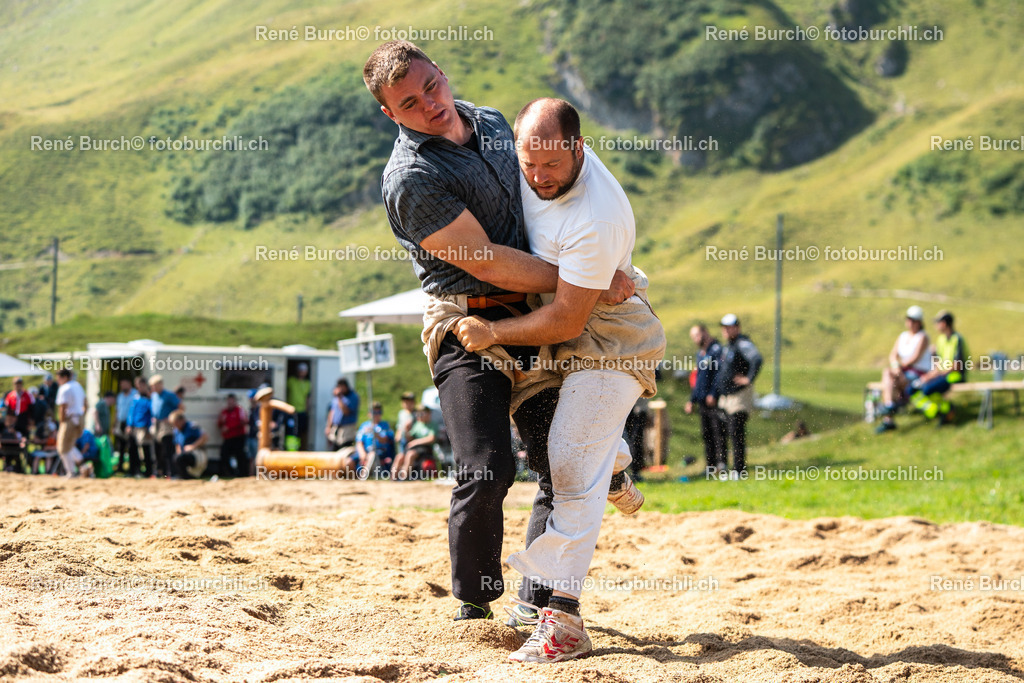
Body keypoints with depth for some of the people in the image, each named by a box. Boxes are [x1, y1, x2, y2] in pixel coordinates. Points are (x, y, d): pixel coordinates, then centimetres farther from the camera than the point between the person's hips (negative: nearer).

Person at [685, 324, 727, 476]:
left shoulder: (717, 350, -8)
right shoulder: (700, 353, 20)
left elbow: (720, 374, -16)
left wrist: (713, 394, -22)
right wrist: (692, 400, 22)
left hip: (714, 401, -9)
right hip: (702, 401, 9)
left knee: (718, 433, -9)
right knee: (706, 435, 9)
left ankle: (721, 464, -9)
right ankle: (710, 465, 13)